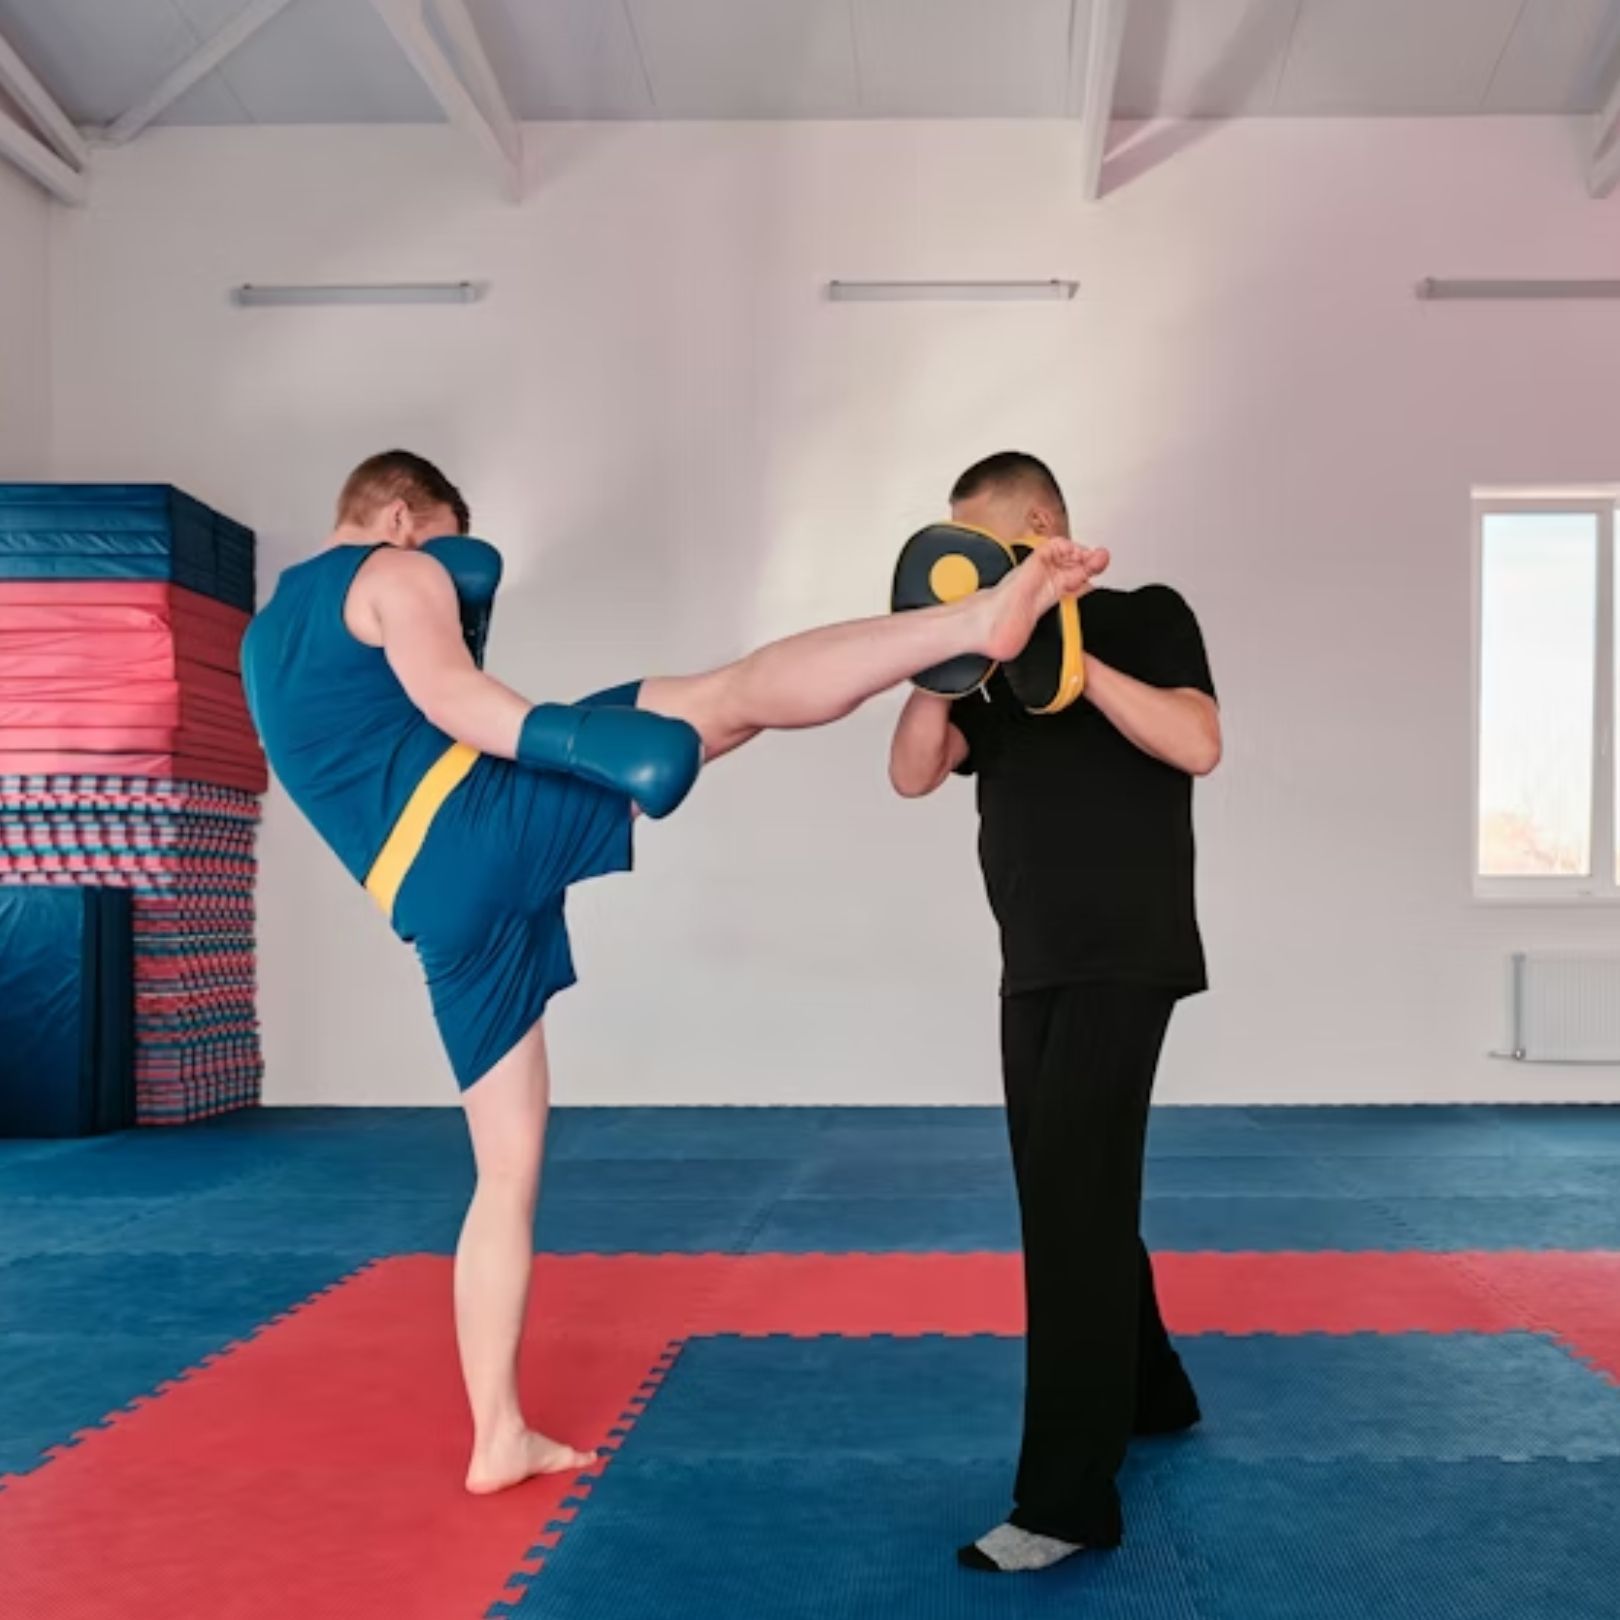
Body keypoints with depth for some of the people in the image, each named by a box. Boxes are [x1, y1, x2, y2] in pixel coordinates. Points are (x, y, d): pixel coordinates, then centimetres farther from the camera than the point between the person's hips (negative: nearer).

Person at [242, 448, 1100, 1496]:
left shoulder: (266, 638, 30)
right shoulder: (396, 576, 5)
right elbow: (445, 693, -14)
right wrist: (570, 743, -25)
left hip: (440, 898, 7)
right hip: (479, 814, -7)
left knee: (509, 1164, 12)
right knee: (739, 696, -9)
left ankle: (499, 1438, 17)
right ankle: (981, 621, -22)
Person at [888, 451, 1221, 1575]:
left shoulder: (1145, 618, -2)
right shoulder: (1001, 664, 13)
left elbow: (1197, 744, -19)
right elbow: (915, 774, 1)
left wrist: (1072, 655, -22)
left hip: (1125, 959, -7)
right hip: (1037, 964, 7)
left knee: (1074, 1200, -12)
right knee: (1071, 1191, 15)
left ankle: (1069, 1501, -7)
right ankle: (1149, 1392, 36)